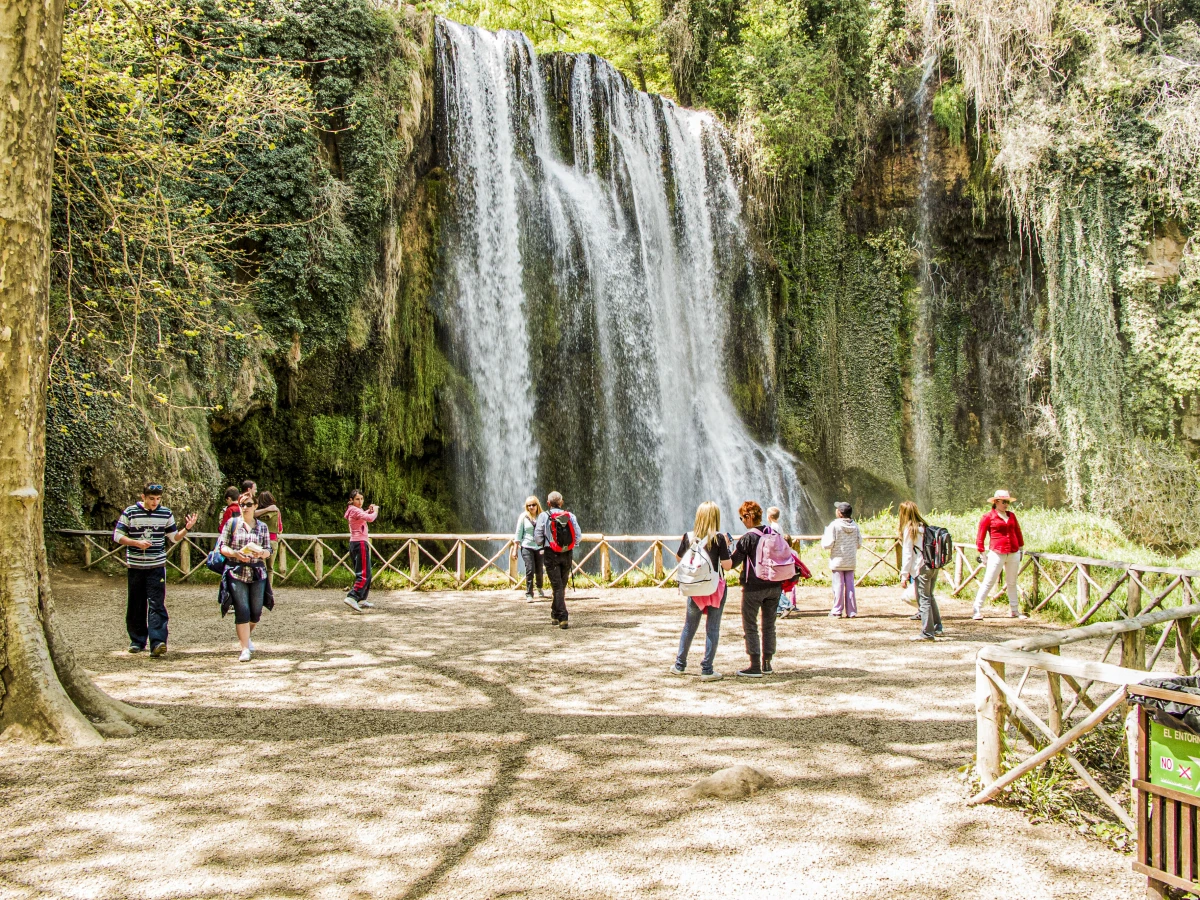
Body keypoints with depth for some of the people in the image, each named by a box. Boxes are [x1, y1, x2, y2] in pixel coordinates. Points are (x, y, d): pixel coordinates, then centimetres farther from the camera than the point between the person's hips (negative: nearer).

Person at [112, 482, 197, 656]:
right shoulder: (130, 512, -1)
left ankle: (157, 642, -16)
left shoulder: (166, 513, 4)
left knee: (157, 605, -10)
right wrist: (136, 543, -14)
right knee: (135, 606, 9)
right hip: (135, 567, 0)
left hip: (157, 566, 0)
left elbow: (175, 537, 11)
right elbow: (117, 536, 1)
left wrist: (187, 528, -8)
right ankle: (137, 640, 22)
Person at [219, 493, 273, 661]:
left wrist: (261, 553, -14)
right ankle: (245, 649, -2)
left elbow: (269, 550, 9)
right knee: (242, 611, -8)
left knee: (256, 612, 6)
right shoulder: (232, 523, 4)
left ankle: (245, 636, 36)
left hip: (258, 573, 2)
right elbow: (222, 547, 1)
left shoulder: (262, 526, 10)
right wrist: (235, 553, -18)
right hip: (236, 573, -2)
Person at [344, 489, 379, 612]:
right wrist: (375, 511, -6)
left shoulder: (357, 510, 16)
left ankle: (362, 600, 20)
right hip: (360, 543, -11)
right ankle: (352, 598, -27)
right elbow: (370, 518, -27)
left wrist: (370, 510, 10)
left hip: (355, 543, 11)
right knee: (364, 574, -16)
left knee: (362, 573, 16)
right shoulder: (354, 510, -14)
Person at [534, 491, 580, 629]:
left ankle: (562, 618, -11)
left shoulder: (544, 516, -5)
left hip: (551, 555, -3)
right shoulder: (570, 516, 1)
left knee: (557, 586, -1)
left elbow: (538, 537, -5)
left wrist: (543, 545, 15)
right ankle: (555, 616, 28)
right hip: (567, 555, 3)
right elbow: (578, 537, -2)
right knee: (562, 586, 16)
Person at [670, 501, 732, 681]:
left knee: (689, 627, 17)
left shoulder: (688, 537, -3)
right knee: (712, 629, 4)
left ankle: (679, 665, 26)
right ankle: (707, 670, 5)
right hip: (716, 588, -3)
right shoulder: (718, 538, -13)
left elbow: (678, 557, 12)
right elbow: (727, 565, -13)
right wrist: (726, 547, 1)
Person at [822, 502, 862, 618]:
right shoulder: (855, 525, 2)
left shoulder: (834, 525, -13)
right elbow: (859, 543, 7)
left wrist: (823, 538, 5)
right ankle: (851, 611, 9)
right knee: (850, 585, 7)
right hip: (851, 561, 4)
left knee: (838, 585, 0)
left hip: (837, 561, -4)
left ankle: (837, 610, 3)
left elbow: (828, 544, -15)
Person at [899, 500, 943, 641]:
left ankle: (927, 633, -1)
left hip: (921, 568, -7)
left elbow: (907, 554, -10)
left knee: (924, 600, -2)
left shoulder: (909, 529, -8)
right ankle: (937, 627, 28)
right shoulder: (924, 526, 12)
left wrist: (904, 575, -7)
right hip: (934, 566, 7)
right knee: (930, 597, 21)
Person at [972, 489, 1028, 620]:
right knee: (989, 582, -4)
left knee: (1012, 583, 14)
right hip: (997, 554, -5)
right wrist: (981, 553, -2)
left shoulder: (1011, 515, 11)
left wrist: (1020, 548, 20)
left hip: (1013, 554, 5)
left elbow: (1018, 532, 20)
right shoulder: (988, 516, -3)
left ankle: (1014, 611, 23)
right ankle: (977, 610, 0)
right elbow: (980, 536, -1)